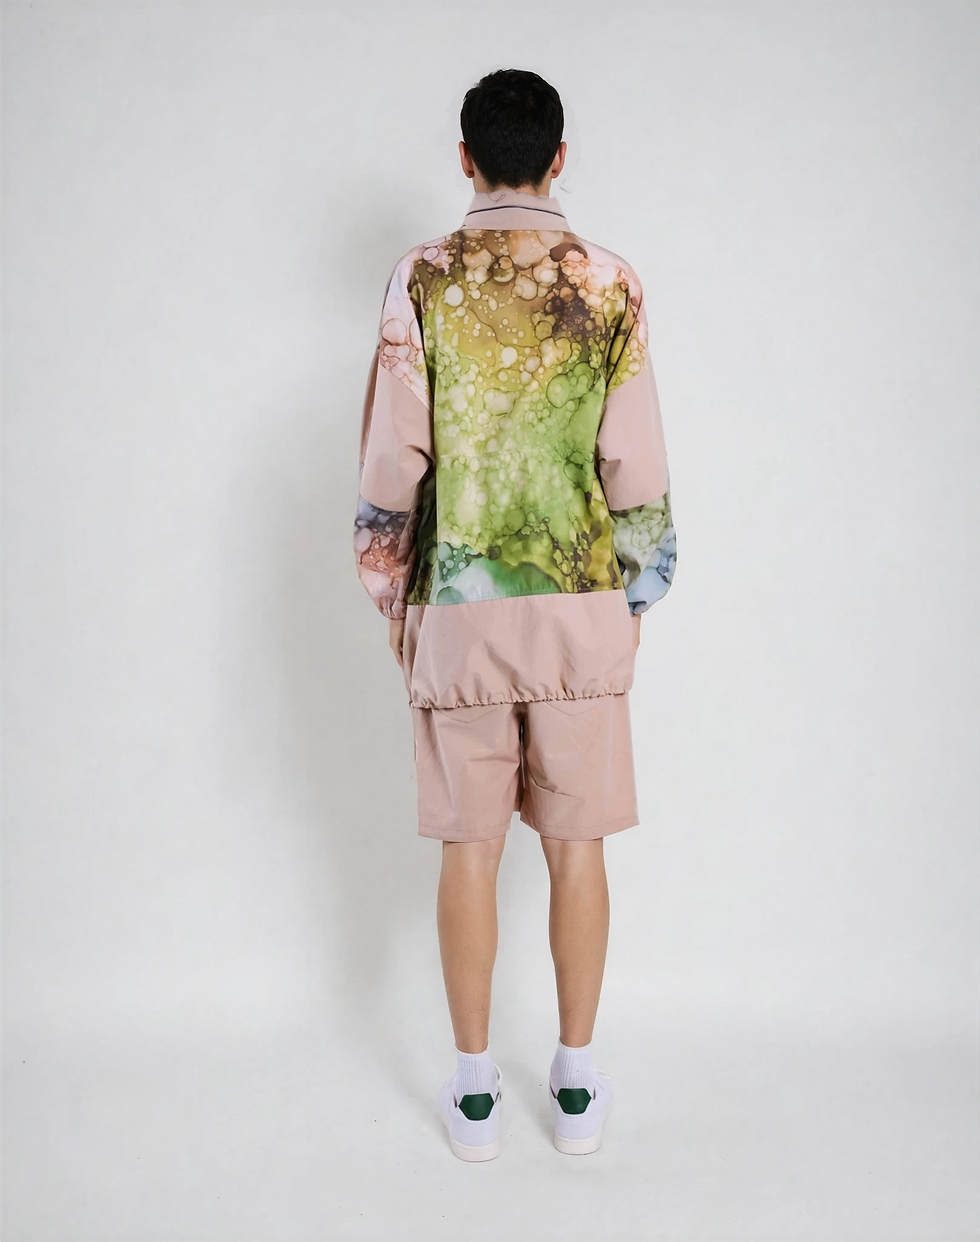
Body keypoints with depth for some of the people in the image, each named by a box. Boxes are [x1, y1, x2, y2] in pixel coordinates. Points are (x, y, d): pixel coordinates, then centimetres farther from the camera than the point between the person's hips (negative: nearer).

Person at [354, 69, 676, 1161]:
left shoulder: (422, 279, -1)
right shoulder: (609, 283, 0)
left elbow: (391, 456, -4)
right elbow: (636, 465, 0)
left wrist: (391, 593, 7)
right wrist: (637, 595, 11)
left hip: (456, 605, 0)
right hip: (581, 603, 1)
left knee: (468, 847, 8)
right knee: (575, 844, 9)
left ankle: (474, 1090, 19)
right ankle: (576, 1084, 20)